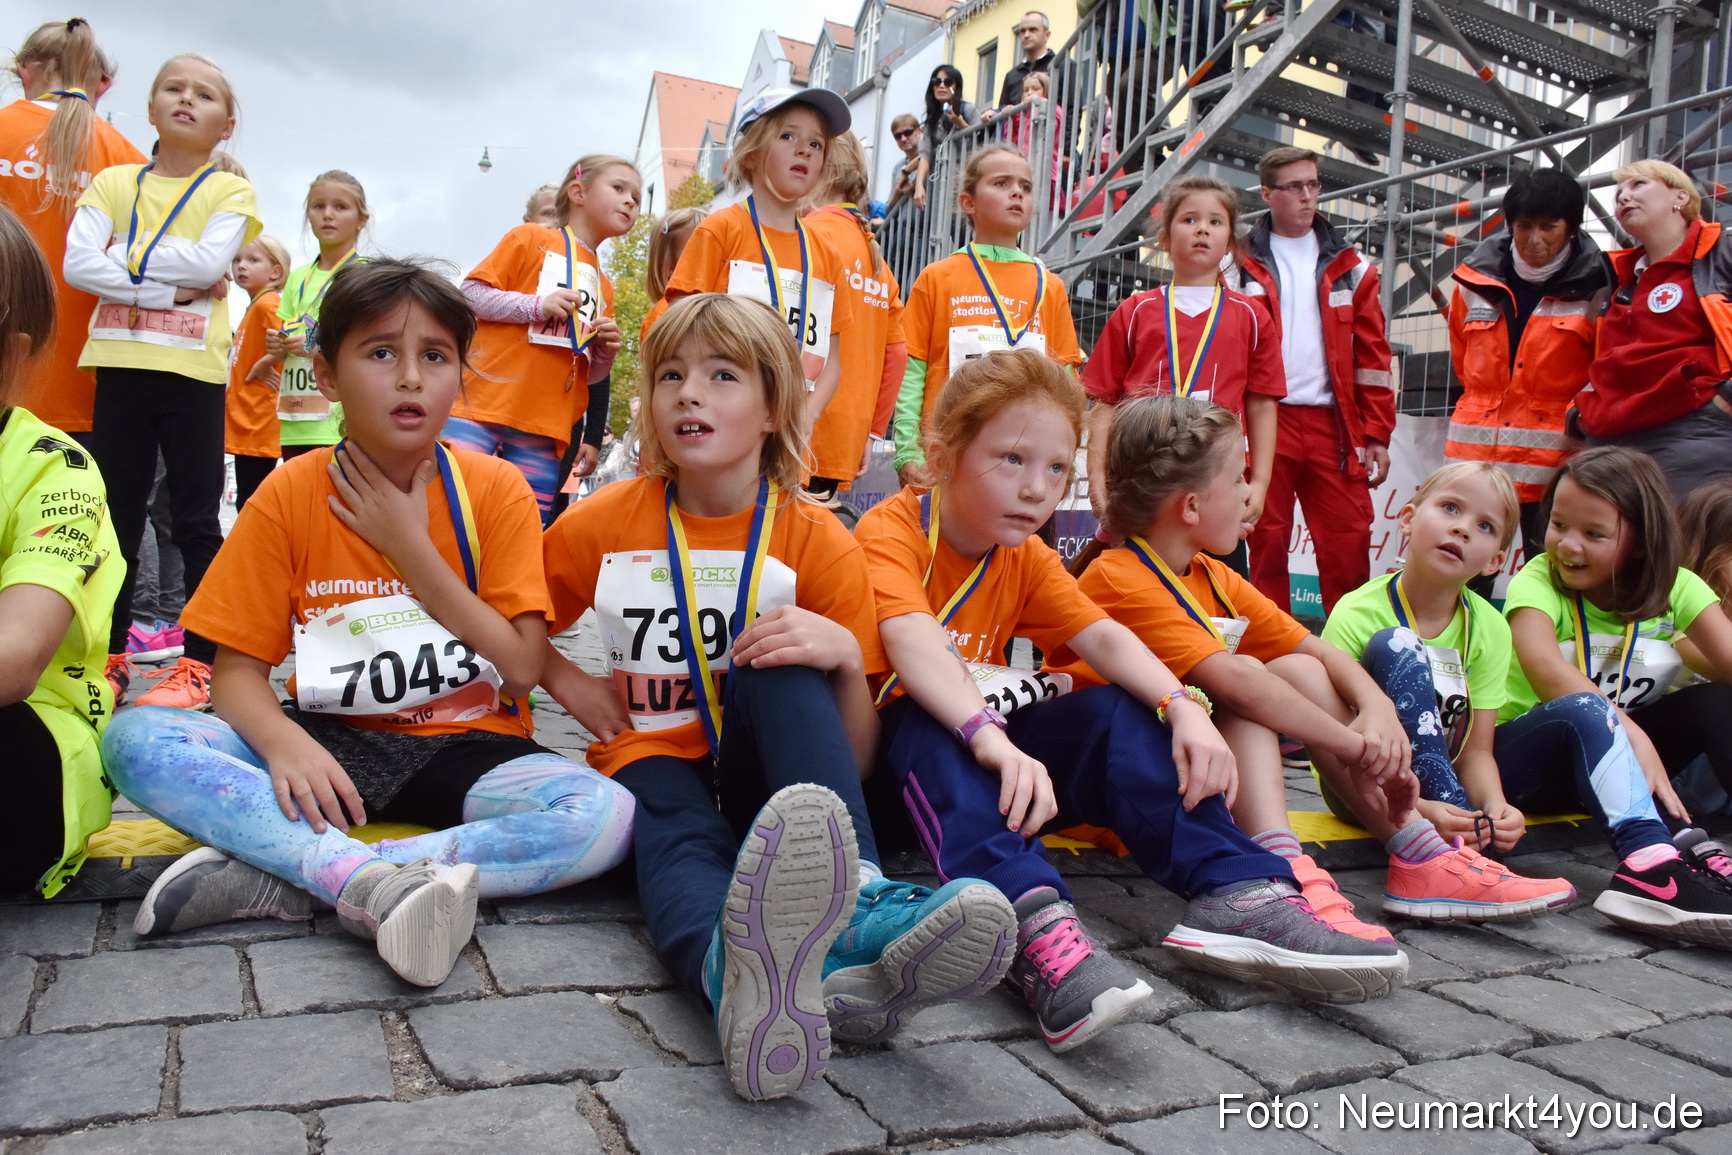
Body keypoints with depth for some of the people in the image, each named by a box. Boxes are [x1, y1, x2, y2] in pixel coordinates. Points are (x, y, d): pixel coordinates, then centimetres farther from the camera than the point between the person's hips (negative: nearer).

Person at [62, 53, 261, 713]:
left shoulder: (229, 193, 4)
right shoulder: (113, 182, 11)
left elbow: (209, 261, -13)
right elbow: (77, 264, -4)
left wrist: (125, 253, -6)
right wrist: (171, 290, -13)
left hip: (194, 370, -3)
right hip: (120, 365, 3)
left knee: (195, 520, 1)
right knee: (116, 516, 7)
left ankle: (200, 661, 5)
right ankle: (109, 655, 16)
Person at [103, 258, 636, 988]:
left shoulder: (496, 490, -5)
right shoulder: (290, 494, -2)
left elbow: (521, 669, -10)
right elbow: (238, 669, -2)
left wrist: (411, 547, -14)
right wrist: (282, 741, -25)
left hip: (465, 750, -1)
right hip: (331, 745, 1)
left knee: (607, 817, -30)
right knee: (134, 740, -23)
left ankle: (279, 878, -28)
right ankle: (374, 880, -35)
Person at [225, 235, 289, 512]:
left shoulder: (266, 303, -12)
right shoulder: (256, 306, 17)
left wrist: (264, 364, -17)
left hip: (257, 424, -10)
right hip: (247, 424, 10)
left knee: (249, 502, -7)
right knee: (248, 501, 14)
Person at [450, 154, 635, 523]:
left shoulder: (604, 287, 22)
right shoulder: (531, 238, 8)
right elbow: (471, 293, -2)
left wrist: (606, 352, 3)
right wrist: (537, 305, -13)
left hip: (544, 429, 5)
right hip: (482, 407, -5)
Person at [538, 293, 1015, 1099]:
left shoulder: (819, 542, -3)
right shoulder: (605, 523, 1)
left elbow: (855, 759, -3)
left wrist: (844, 654, -23)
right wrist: (569, 685, -2)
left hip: (763, 781, 0)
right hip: (655, 763, 0)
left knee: (780, 658, -30)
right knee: (680, 838, -36)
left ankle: (861, 906, -48)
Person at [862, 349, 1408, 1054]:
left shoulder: (1027, 559, 7)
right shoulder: (891, 530, -15)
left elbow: (1102, 636, -8)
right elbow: (910, 640, -34)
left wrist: (1182, 705, -27)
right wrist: (988, 735, -51)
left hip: (987, 742, 6)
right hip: (896, 750, -6)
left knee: (1114, 713, -14)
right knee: (926, 726, -38)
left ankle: (1236, 896, -25)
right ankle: (1035, 924, -55)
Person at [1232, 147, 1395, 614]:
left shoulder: (1350, 266, 12)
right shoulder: (1242, 266, 7)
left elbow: (1373, 355, 10)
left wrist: (1377, 434, 3)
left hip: (1334, 424, 2)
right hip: (1264, 422, -1)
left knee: (1348, 545, 0)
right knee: (1267, 542, 3)